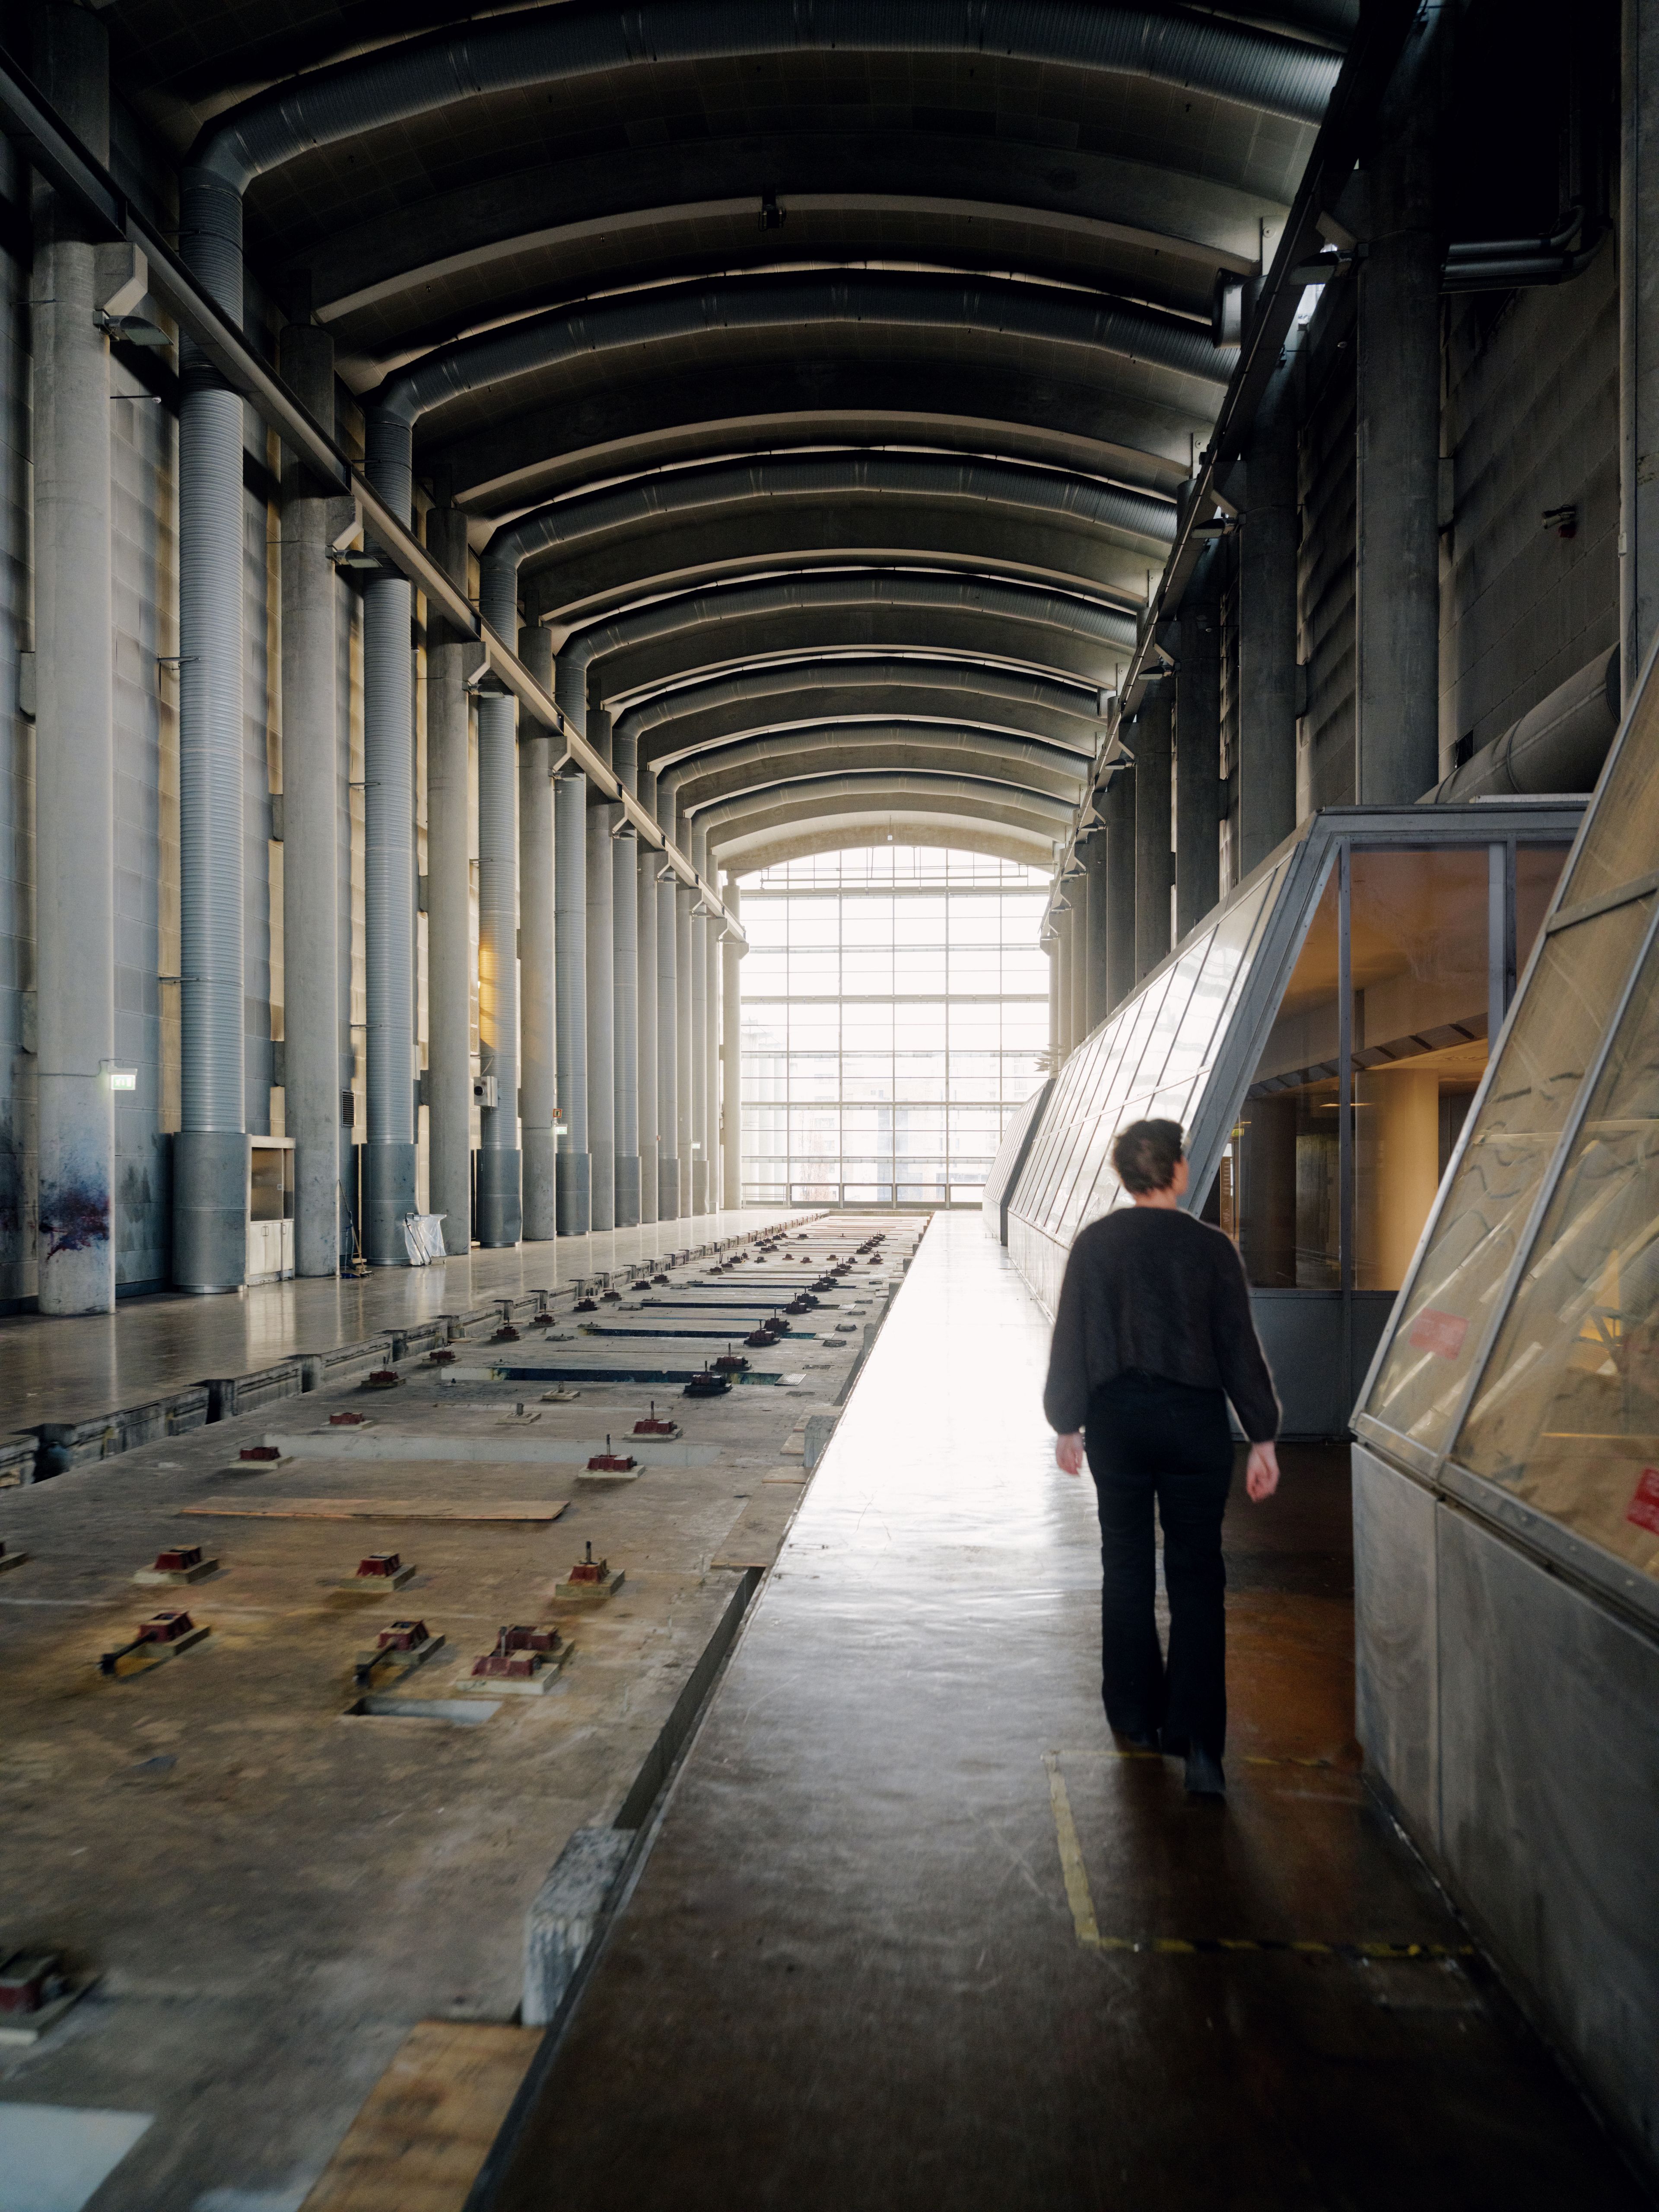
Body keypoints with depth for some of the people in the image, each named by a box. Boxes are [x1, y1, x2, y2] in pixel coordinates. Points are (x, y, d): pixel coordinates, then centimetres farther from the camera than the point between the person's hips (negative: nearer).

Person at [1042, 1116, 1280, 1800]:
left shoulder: (1094, 1244, -2)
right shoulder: (1211, 1247, -6)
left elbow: (1069, 1341, 0)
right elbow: (1240, 1347, -5)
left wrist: (1067, 1424, 11)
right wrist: (1262, 1439, 1)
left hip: (1115, 1418, 2)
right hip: (1194, 1420, -1)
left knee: (1125, 1568, 15)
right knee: (1196, 1576, 4)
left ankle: (1136, 1719, 25)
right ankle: (1196, 1740, -3)